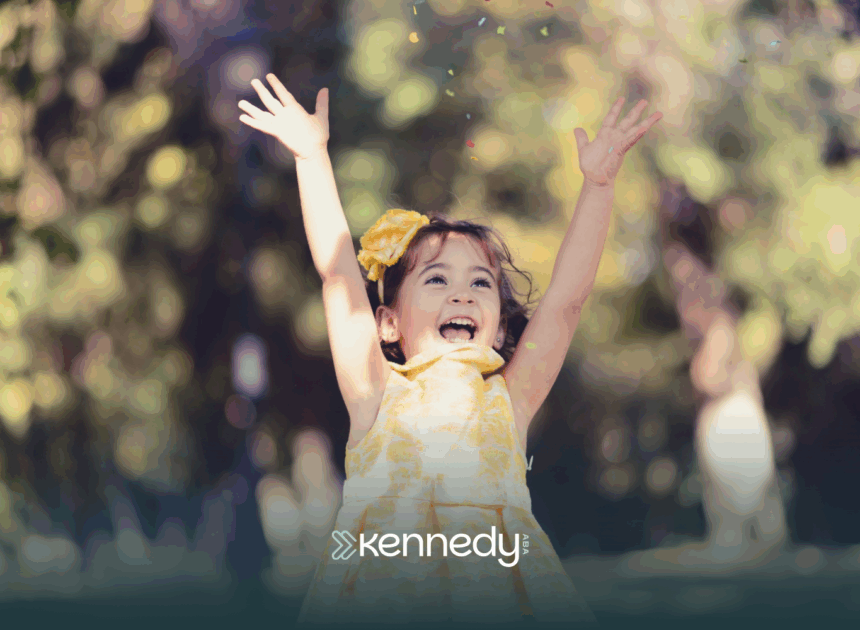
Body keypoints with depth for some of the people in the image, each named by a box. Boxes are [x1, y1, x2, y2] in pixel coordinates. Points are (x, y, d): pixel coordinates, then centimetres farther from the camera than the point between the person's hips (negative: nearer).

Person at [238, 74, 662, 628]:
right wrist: (313, 158, 10)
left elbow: (567, 298, 16)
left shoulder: (509, 399, 19)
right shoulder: (379, 395, 16)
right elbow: (338, 273, 12)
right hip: (385, 578, -1)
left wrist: (598, 184, 12)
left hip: (495, 581, 1)